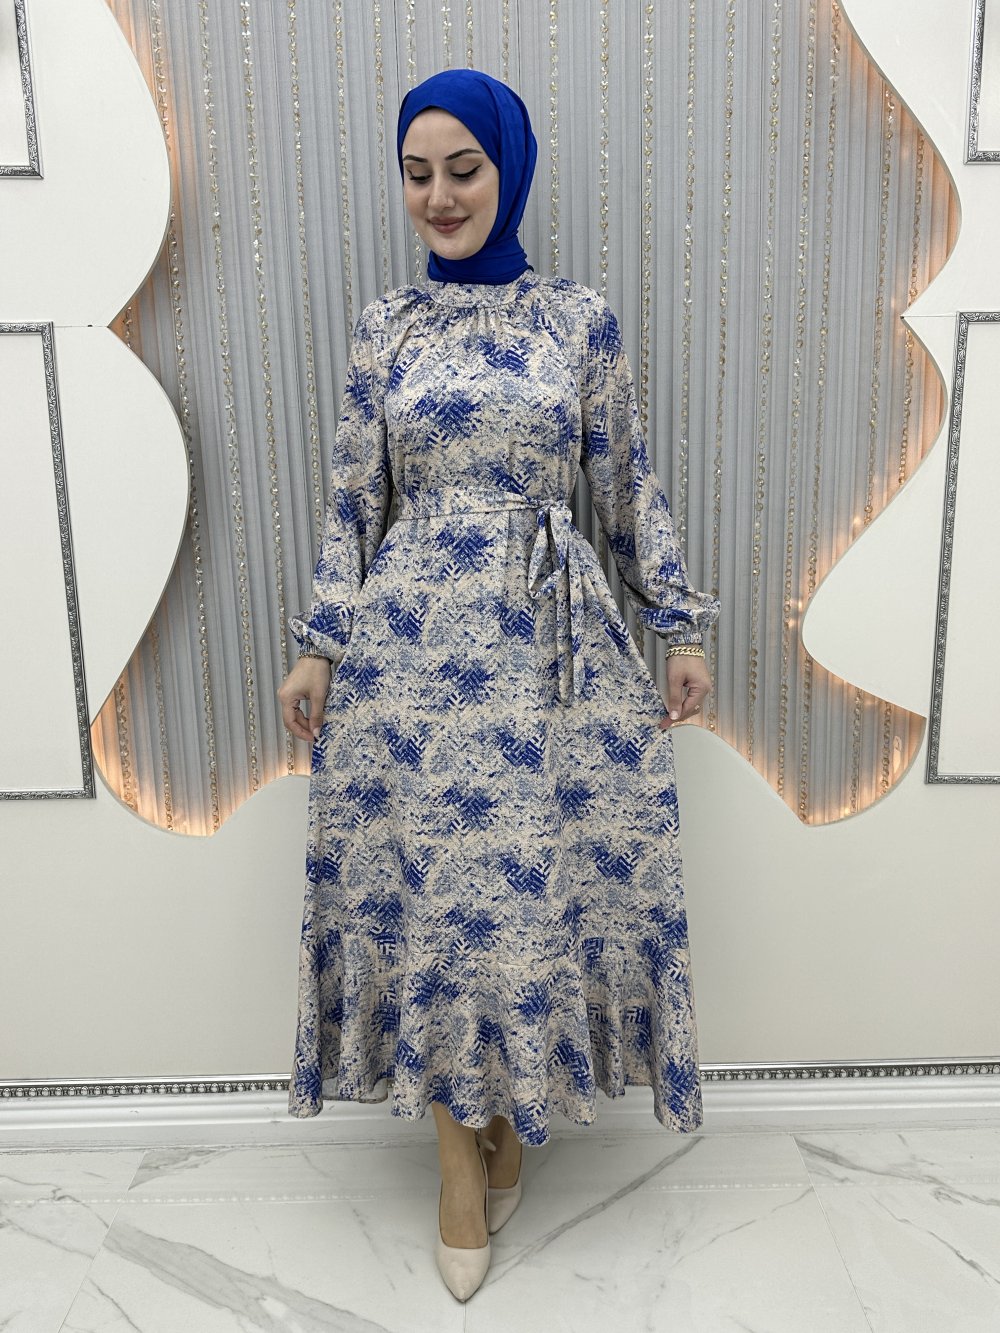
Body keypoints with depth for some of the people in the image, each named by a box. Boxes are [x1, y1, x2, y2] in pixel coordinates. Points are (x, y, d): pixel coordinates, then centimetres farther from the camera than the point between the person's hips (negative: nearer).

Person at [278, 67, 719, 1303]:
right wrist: (319, 648, 2)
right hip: (410, 642, 1)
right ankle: (461, 1150, 25)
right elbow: (353, 500, 7)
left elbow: (629, 484, 8)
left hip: (552, 644, 0)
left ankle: (507, 1122, 30)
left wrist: (681, 626, 6)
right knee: (421, 885, 4)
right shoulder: (385, 325, 8)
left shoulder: (581, 318, 6)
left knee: (539, 884, 4)